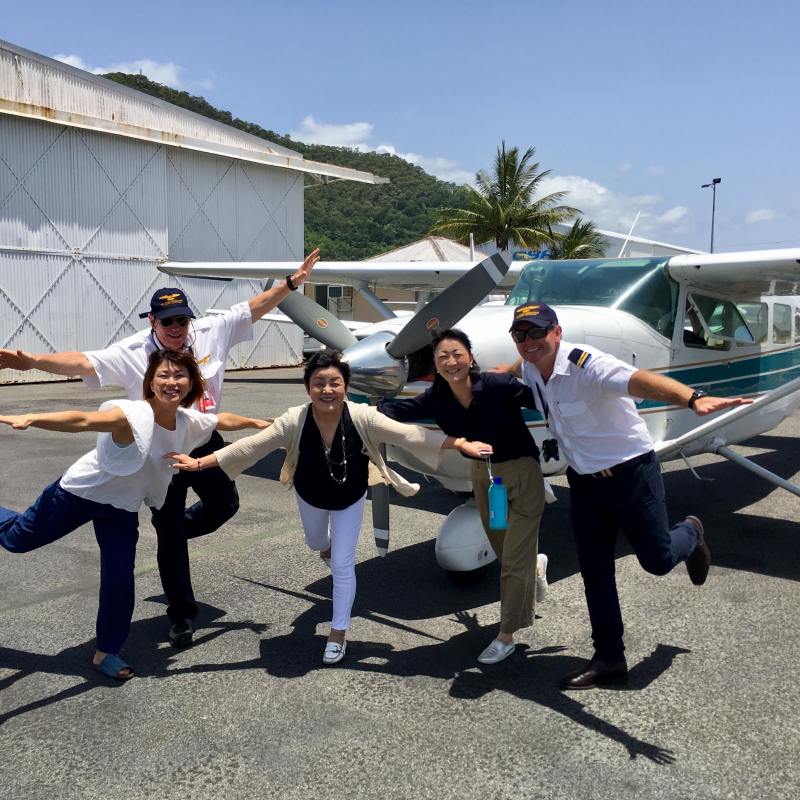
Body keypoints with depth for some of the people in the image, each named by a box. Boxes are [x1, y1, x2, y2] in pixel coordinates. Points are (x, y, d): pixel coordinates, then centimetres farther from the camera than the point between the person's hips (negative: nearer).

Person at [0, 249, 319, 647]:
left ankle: (177, 529, 48)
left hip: (206, 441, 4)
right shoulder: (131, 352, -18)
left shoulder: (211, 331, -8)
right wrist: (32, 361, -44)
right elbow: (82, 361, -28)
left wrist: (291, 282, -4)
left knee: (225, 503, 17)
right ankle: (182, 614, 21)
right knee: (169, 533, 5)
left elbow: (255, 308, -2)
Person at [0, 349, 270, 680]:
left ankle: (106, 652, 23)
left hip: (123, 507, 5)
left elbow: (224, 420, 9)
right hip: (80, 491, -5)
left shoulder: (190, 422, -12)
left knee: (119, 580, 4)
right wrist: (30, 419, -64)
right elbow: (81, 420, -49)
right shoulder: (133, 415, -34)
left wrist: (257, 423, 24)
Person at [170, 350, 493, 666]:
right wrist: (200, 463, -31)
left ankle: (338, 633, 23)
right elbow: (250, 446, -29)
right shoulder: (294, 421, -34)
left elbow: (409, 434, -35)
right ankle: (331, 545, 70)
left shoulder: (363, 417, -35)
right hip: (310, 496, 2)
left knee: (342, 565, 2)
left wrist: (461, 443, -40)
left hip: (350, 499, -2)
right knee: (316, 543, 29)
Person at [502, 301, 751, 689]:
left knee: (657, 559, 4)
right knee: (594, 570, 9)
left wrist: (693, 398, -62)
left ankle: (690, 533, 41)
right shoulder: (530, 367, -3)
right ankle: (609, 658, 23)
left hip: (630, 473, -7)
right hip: (584, 480, 7)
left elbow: (639, 380, -46)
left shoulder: (586, 364, -27)